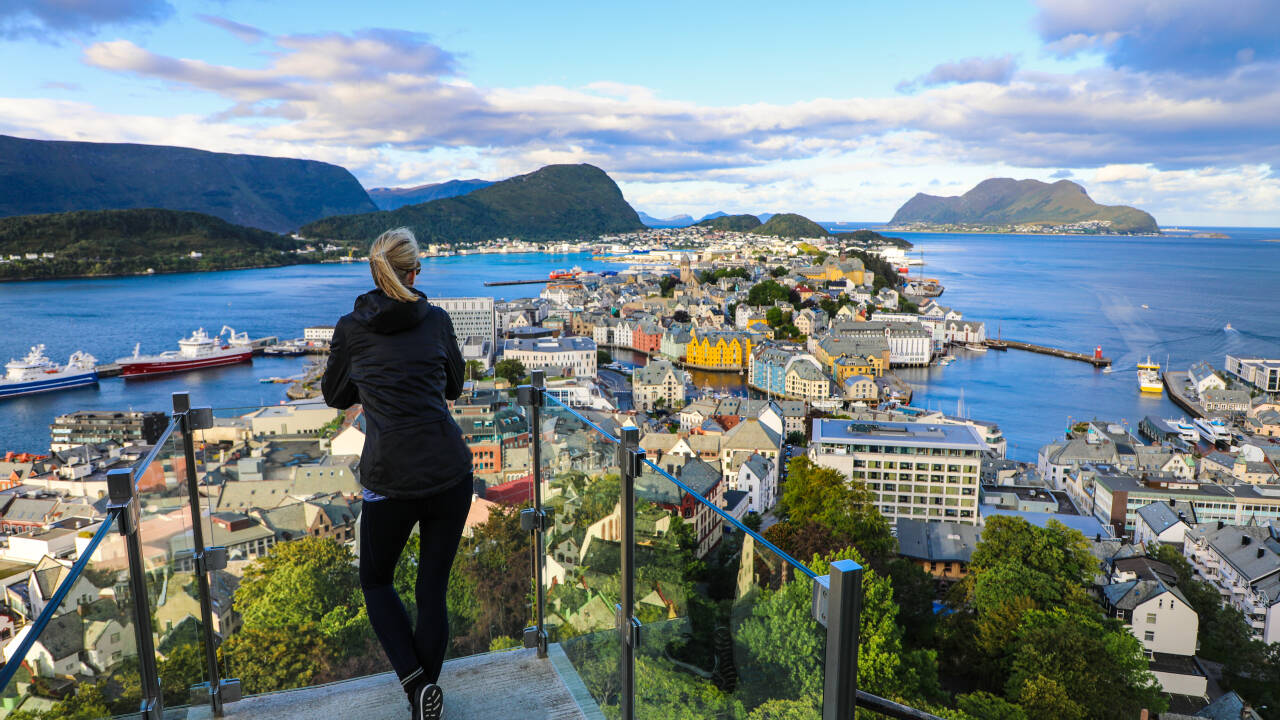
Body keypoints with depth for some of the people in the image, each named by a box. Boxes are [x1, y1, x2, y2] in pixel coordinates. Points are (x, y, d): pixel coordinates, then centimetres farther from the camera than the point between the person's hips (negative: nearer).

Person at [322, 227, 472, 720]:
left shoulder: (351, 328, 1)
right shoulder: (436, 320, 3)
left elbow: (335, 397, 16)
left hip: (390, 479, -1)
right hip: (450, 472, 2)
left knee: (375, 581, 21)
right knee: (433, 588, 15)